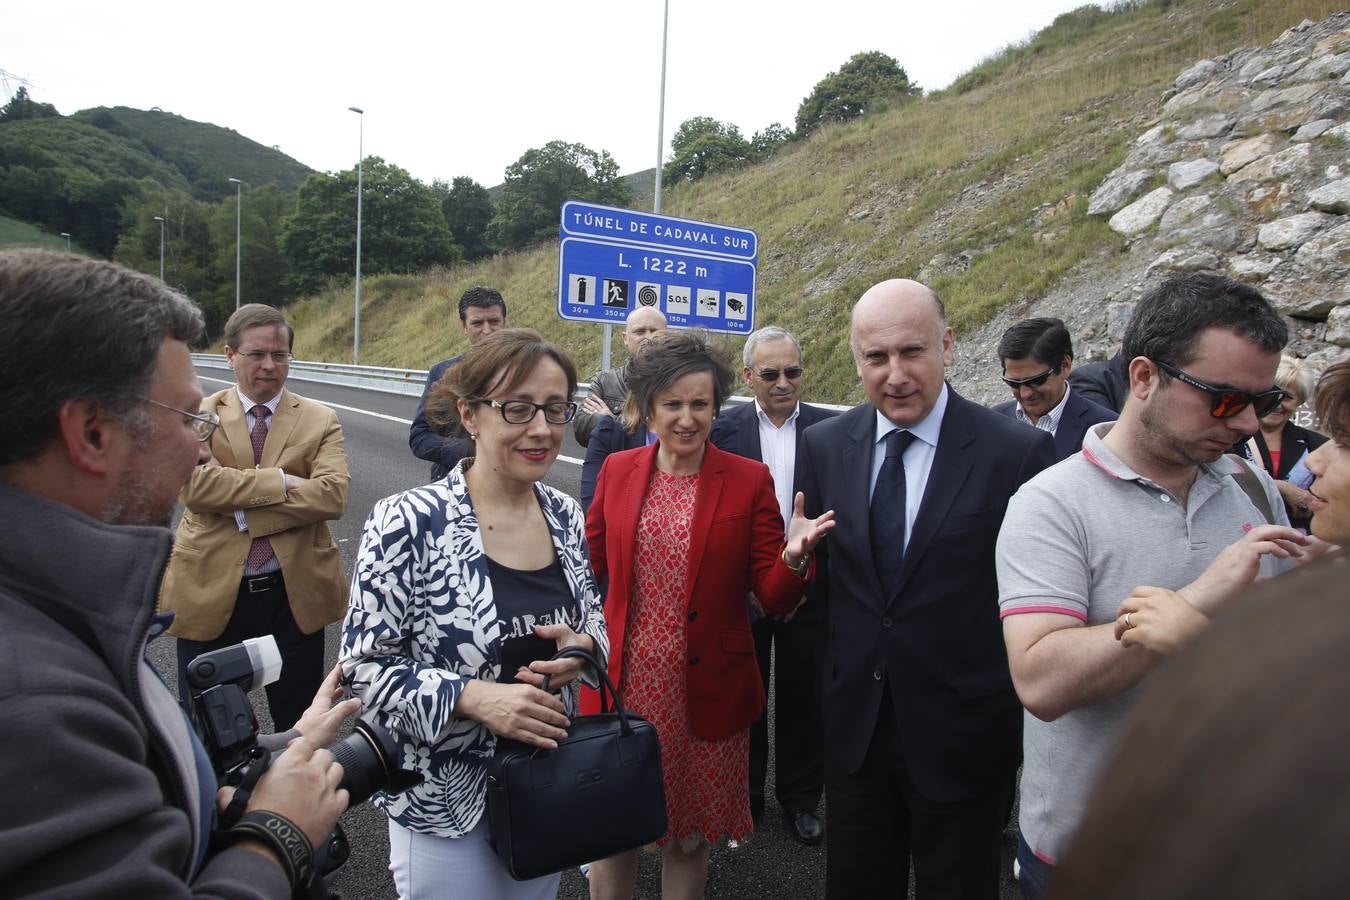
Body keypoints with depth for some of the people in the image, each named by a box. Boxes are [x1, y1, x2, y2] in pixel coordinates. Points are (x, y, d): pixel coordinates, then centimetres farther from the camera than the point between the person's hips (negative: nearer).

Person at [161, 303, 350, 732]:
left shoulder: (320, 421, 2)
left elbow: (333, 495, -14)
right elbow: (193, 485, -16)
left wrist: (242, 507, -18)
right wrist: (280, 481, -21)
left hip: (294, 593, 0)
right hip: (210, 594, 0)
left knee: (300, 728, 14)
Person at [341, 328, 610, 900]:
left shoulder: (565, 515, -4)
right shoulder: (408, 523, -20)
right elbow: (365, 664, -15)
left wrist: (583, 645, -13)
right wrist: (474, 696, -28)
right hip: (446, 794, -5)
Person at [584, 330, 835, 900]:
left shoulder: (749, 480, -6)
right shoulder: (617, 470, 0)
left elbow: (775, 599, -7)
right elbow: (589, 566, 7)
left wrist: (794, 557, -27)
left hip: (705, 693, -1)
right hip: (621, 685, 2)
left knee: (688, 838, 16)